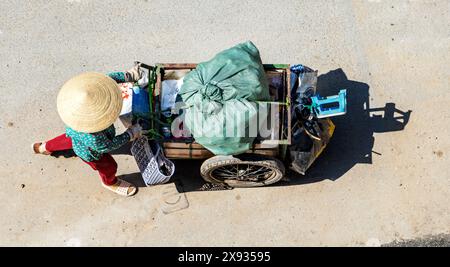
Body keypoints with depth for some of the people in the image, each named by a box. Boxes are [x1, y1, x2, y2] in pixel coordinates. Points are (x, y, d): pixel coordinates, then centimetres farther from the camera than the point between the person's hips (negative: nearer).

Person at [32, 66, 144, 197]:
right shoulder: (92, 138, -52)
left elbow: (107, 78, -22)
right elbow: (108, 146, -30)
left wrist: (128, 76, -28)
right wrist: (130, 135, -24)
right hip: (90, 153, -6)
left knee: (67, 140, 41)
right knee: (108, 167, 26)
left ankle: (44, 147, 71)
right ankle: (110, 182, 62)